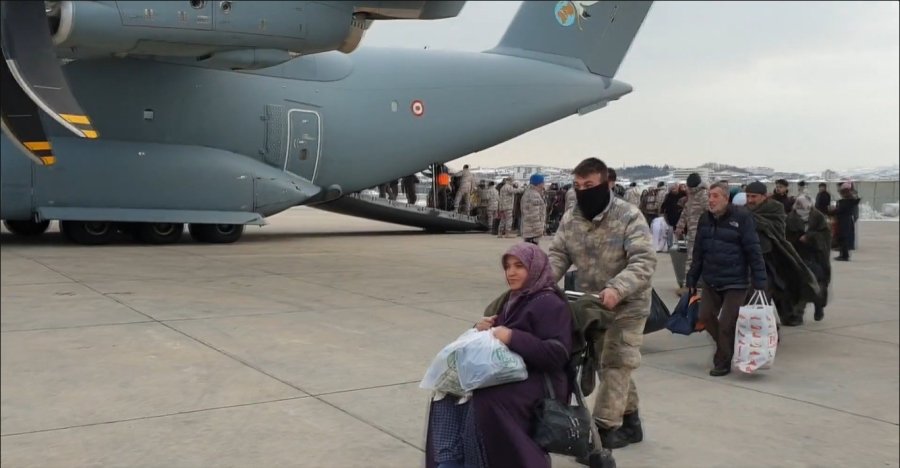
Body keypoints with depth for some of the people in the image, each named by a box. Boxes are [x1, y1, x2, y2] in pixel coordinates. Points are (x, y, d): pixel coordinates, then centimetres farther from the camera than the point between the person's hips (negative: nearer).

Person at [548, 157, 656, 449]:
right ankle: (629, 420, 30)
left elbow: (644, 262, -27)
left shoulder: (629, 216, -20)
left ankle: (604, 428, 3)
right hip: (590, 305, 6)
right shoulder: (570, 219, -2)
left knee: (615, 365, -3)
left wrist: (617, 289, -42)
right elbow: (558, 256, -1)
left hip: (626, 306, -5)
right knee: (614, 365, 15)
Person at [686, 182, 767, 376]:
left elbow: (754, 251, -13)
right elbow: (698, 252, 11)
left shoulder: (742, 217, -12)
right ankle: (727, 346, 32)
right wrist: (692, 279, 12)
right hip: (711, 281, 6)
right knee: (706, 316, 7)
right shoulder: (705, 219, 5)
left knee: (726, 324, -3)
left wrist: (759, 282, -16)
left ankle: (723, 362, 15)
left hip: (735, 282, -6)